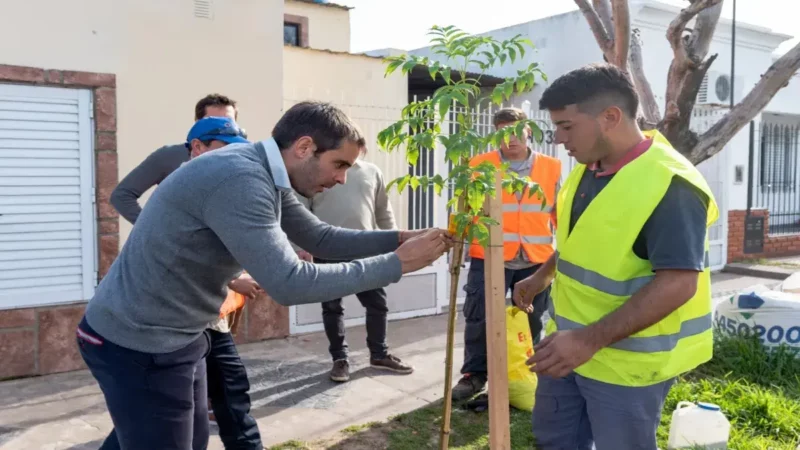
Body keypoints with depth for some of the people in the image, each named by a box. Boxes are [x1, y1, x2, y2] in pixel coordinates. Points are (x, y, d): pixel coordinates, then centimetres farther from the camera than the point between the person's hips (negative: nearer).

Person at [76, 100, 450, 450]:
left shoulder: (264, 175, 2)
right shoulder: (238, 179, -29)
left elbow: (320, 238, 9)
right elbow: (289, 284, -32)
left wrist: (400, 238, -3)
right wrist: (396, 264, -25)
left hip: (179, 337, 9)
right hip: (138, 344, -9)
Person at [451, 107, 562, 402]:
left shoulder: (551, 168, 6)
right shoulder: (479, 165, 1)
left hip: (536, 260, 2)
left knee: (532, 321, 14)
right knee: (478, 319, 3)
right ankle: (474, 375, 19)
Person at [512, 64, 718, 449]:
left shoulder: (669, 186, -24)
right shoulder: (587, 168, 3)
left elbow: (678, 284, -28)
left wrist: (591, 340, -32)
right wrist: (540, 277, 26)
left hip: (626, 360, -8)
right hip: (570, 343, 8)